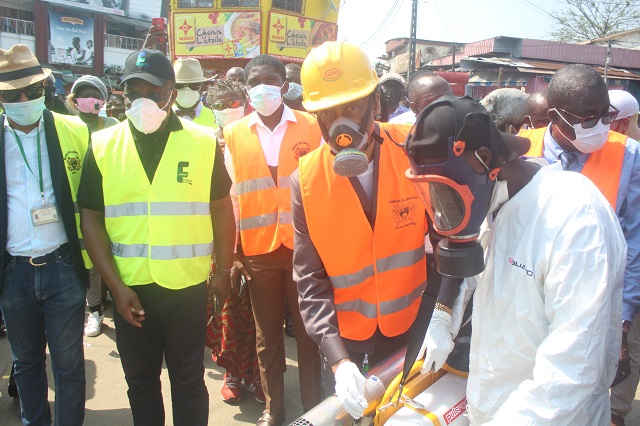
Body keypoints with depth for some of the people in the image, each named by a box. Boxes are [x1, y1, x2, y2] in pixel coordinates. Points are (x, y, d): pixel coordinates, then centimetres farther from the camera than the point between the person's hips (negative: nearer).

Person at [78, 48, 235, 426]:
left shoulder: (203, 143, -4)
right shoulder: (103, 146, -1)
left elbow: (221, 209, 2)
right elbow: (91, 218, 0)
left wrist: (223, 271, 0)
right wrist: (115, 284, -5)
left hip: (188, 285, -1)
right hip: (129, 289, 2)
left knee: (188, 379, 14)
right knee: (140, 379, 19)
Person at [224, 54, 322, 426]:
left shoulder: (312, 127, -1)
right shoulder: (234, 134, 4)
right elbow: (230, 197, 5)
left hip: (305, 245, -1)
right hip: (258, 250, 2)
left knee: (308, 332, 10)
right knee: (267, 335, 13)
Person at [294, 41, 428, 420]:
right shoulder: (306, 180, -14)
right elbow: (311, 279, -13)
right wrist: (338, 359, -21)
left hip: (409, 321, 0)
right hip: (342, 330, 1)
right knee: (342, 413, 19)